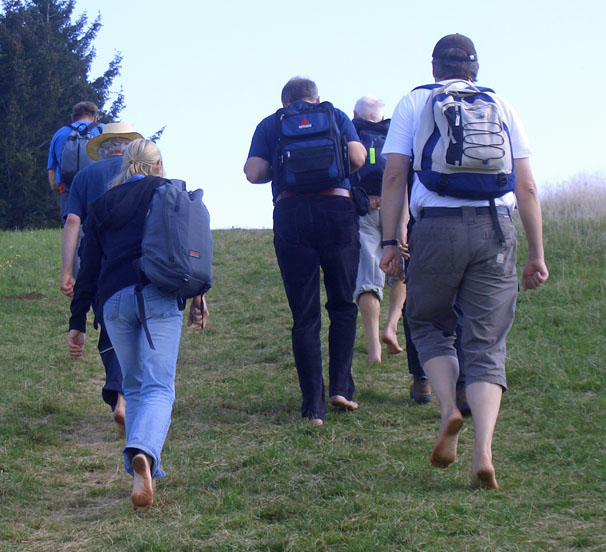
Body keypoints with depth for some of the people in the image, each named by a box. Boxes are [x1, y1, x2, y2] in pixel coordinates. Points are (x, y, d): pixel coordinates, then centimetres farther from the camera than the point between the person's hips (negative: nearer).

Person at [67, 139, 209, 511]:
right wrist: (198, 297, 11)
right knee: (158, 388, -9)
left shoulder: (102, 205, 19)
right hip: (159, 296, -2)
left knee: (134, 387, 17)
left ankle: (145, 470, 8)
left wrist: (78, 324, 18)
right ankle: (144, 452, -37)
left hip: (114, 299, 3)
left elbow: (88, 269, 16)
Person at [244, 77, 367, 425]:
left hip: (291, 216, 0)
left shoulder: (270, 124, 16)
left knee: (304, 315, 3)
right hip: (337, 209, 0)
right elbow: (357, 158, 0)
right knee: (343, 303, 15)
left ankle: (314, 405, 0)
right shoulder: (337, 117, 15)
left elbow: (254, 173, 3)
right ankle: (341, 385, 3)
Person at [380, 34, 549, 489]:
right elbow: (526, 188, 11)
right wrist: (537, 254, 13)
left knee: (429, 325, 20)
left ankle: (449, 409, -4)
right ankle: (483, 452, -12)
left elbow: (394, 177, 3)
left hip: (436, 226, -1)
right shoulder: (501, 105, 16)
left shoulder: (414, 102, 13)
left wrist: (391, 241, 4)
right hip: (496, 229, 1)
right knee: (486, 345, 3)